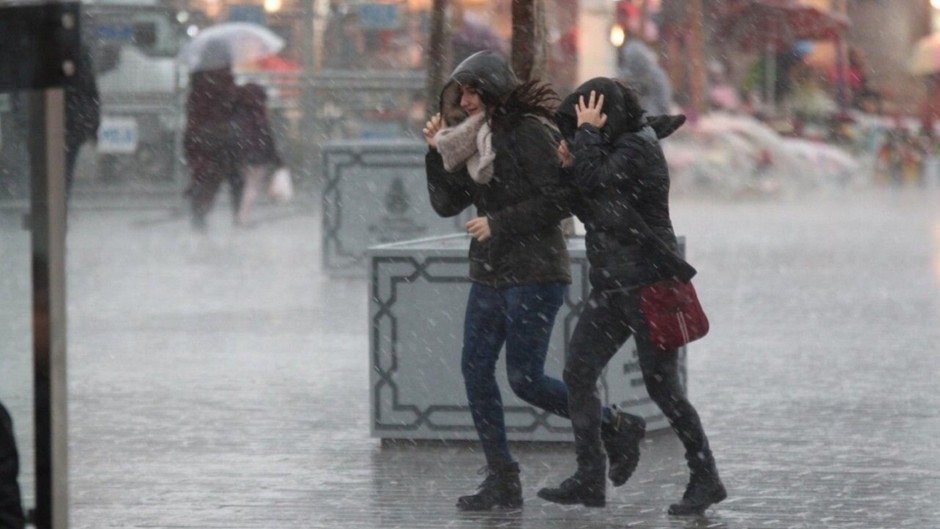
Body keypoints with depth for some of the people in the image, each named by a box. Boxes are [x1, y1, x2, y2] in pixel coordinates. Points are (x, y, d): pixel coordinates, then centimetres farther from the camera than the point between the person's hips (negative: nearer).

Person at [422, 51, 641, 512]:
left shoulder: (529, 132, -13)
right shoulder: (474, 138, 12)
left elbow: (560, 200, -18)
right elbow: (446, 204, 13)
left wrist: (499, 223, -17)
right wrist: (437, 153, 1)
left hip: (534, 274, -8)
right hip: (489, 274, 8)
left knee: (525, 379, -7)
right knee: (475, 370, 2)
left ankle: (613, 427, 13)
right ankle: (502, 481, 7)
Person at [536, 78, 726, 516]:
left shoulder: (638, 149, -13)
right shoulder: (612, 150, 13)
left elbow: (596, 181, -24)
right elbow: (586, 208, 14)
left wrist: (586, 134, -12)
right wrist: (569, 166, 0)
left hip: (648, 286, -9)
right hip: (611, 287, 9)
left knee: (662, 388, -5)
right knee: (578, 374, 3)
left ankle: (706, 479, 6)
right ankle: (589, 479, 6)